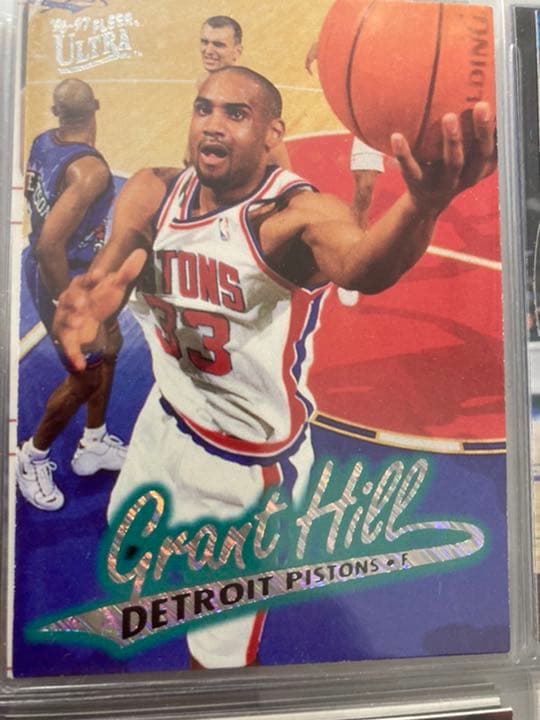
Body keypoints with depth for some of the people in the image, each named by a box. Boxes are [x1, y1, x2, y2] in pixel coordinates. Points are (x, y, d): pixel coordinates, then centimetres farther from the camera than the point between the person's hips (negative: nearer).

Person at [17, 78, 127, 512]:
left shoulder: (44, 142, -2)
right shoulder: (91, 170, -29)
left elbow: (32, 195, 14)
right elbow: (50, 244, -35)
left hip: (47, 267, 9)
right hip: (64, 278, -9)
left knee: (108, 346, 22)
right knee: (85, 377, 8)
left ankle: (94, 445, 38)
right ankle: (33, 457, 31)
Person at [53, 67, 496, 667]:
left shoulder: (299, 212, -25)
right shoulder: (151, 194, -7)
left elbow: (362, 267, -46)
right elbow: (106, 273, -21)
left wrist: (422, 207, -69)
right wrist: (80, 308, -45)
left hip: (251, 460, -6)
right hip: (167, 420, 7)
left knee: (218, 655, 9)